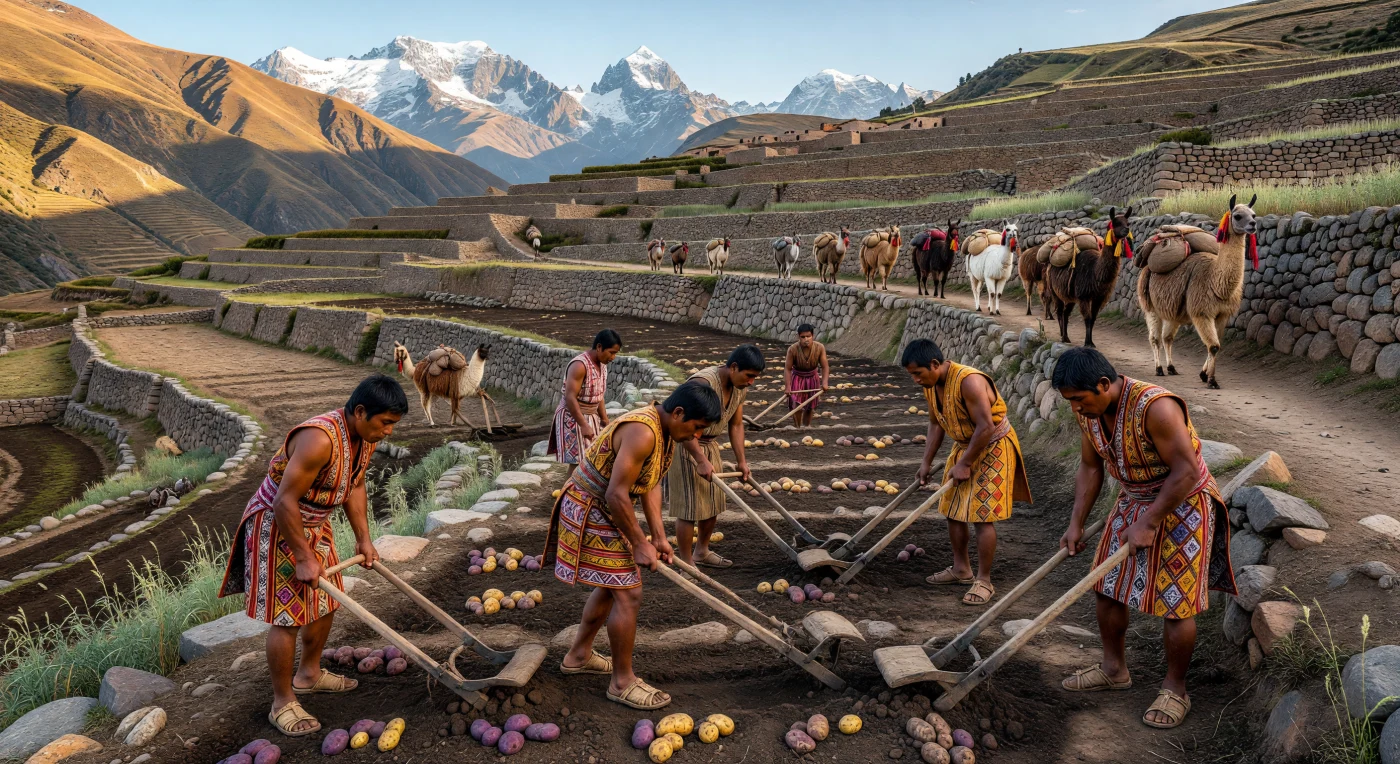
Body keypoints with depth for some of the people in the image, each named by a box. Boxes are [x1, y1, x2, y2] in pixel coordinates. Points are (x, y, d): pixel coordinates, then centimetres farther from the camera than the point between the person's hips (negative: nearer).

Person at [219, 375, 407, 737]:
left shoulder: (366, 436, -5)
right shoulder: (320, 439, -34)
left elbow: (355, 486, 10)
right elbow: (284, 501, -31)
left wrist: (363, 538, 8)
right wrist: (304, 558, -25)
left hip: (315, 526, 9)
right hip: (277, 527, -9)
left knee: (325, 603, 18)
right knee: (287, 617, -3)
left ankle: (309, 674, 39)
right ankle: (283, 704, 13)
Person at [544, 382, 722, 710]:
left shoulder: (666, 432, 3)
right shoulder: (642, 433, -29)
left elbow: (650, 484, 7)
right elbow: (616, 494, -30)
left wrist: (659, 536, 2)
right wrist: (639, 544, -20)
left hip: (605, 510, 10)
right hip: (590, 512, -10)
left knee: (612, 586, 21)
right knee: (627, 593, -6)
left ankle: (579, 655, 38)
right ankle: (623, 682, 9)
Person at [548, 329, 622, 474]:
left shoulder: (602, 364, 5)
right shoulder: (580, 365, -23)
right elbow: (570, 398, -26)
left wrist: (604, 419, 16)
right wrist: (584, 425, -28)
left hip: (590, 417, 9)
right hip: (572, 419, -9)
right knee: (578, 461, -8)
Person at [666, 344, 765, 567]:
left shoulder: (740, 388, -1)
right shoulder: (703, 383, -29)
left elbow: (736, 425, 9)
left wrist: (741, 461, 6)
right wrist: (701, 460, -31)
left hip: (710, 444, 9)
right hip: (685, 445, -9)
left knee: (713, 502, 16)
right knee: (689, 507, -7)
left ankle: (702, 552, 34)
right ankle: (687, 565, 3)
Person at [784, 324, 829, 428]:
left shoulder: (820, 348, -24)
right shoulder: (793, 349, -28)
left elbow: (825, 367, -18)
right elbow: (787, 369, -21)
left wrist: (825, 382, -30)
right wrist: (787, 386, -26)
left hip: (812, 378, 2)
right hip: (797, 378, -2)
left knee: (810, 407, 14)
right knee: (797, 405, -11)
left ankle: (806, 427, 31)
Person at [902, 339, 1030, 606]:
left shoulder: (968, 381, -30)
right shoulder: (930, 386, -3)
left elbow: (986, 427, -29)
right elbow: (936, 424, 9)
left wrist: (965, 464, -22)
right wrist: (927, 462, 6)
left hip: (993, 448, -9)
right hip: (964, 446, 9)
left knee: (982, 516, -8)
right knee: (953, 510, 12)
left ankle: (984, 581, 3)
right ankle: (961, 569, 28)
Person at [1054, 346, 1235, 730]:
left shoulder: (1155, 407, -32)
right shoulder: (1088, 411, -8)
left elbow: (1187, 472, -29)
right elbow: (1090, 468, 4)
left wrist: (1148, 524, -25)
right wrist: (1076, 524, 0)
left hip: (1182, 505, -7)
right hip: (1133, 503, 8)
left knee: (1175, 602, -2)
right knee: (1107, 587, 12)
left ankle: (1175, 688, 17)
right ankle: (1114, 668, 30)